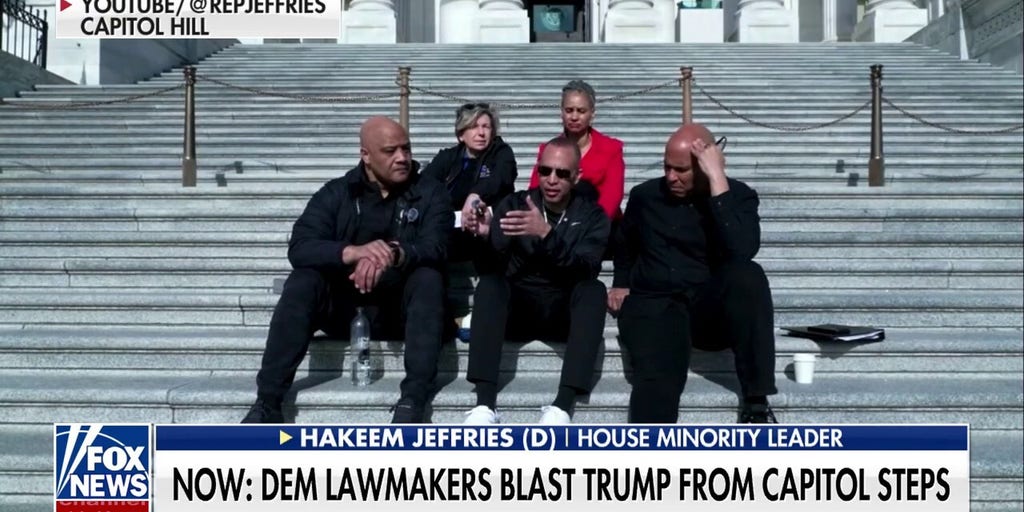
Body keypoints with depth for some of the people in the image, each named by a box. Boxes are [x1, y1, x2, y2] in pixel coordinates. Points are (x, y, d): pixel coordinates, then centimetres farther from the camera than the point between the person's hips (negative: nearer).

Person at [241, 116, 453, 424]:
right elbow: (299, 249, -14)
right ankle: (267, 402, -28)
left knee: (428, 278, -30)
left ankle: (413, 401, -38)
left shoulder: (430, 193, 0)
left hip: (401, 308, -1)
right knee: (302, 282, -26)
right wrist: (352, 252, -35)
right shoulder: (335, 193, 1)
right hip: (344, 306, 1)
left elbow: (434, 248, -17)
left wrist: (394, 254, -40)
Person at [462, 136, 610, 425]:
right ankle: (485, 404, -37)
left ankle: (562, 406, -39)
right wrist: (483, 235, -31)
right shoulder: (514, 204, 5)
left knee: (594, 289, -31)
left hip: (565, 314, 0)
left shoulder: (592, 216, 2)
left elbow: (585, 268, -17)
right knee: (490, 282, -29)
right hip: (517, 309, 1)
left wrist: (546, 234, -33)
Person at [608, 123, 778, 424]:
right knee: (657, 376, -32)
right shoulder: (644, 195, 10)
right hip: (654, 305, 1)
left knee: (747, 276, -35)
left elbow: (742, 253, -22)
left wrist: (717, 179, -21)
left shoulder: (738, 196, 1)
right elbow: (625, 246, 33)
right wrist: (621, 283, 18)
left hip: (712, 308, 0)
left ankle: (757, 403, -28)